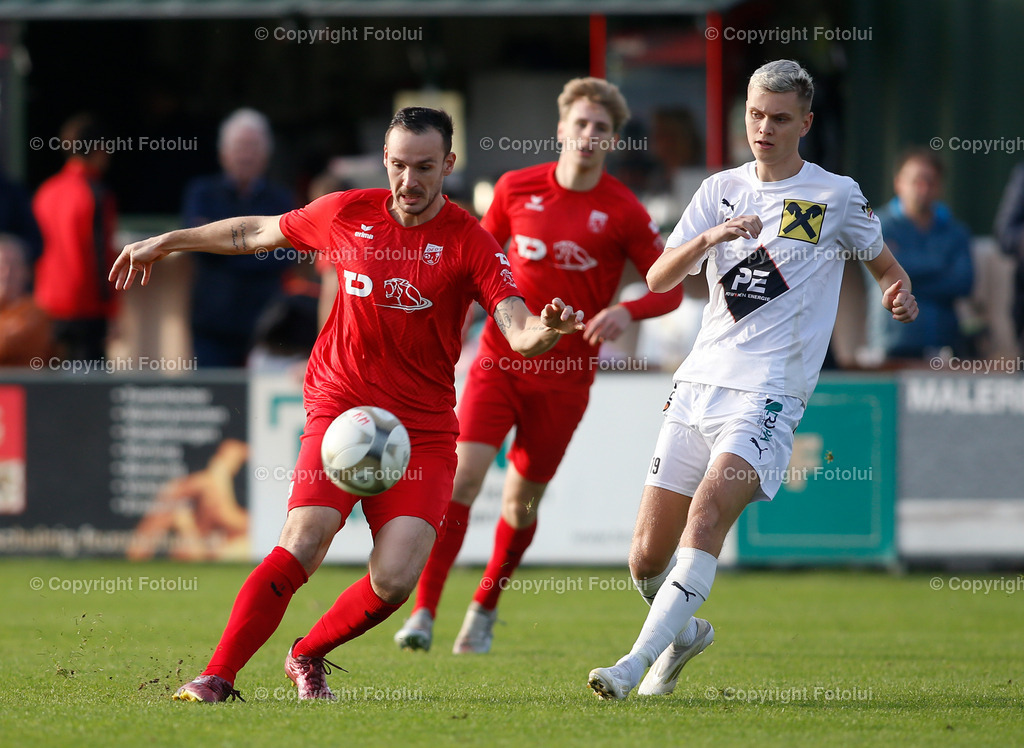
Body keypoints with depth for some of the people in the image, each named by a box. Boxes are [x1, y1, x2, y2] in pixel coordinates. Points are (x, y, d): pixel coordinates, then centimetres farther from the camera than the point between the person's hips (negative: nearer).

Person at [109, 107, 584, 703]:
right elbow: (258, 232, 21)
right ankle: (217, 678, -15)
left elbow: (518, 331, -15)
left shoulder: (470, 243, -4)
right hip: (340, 409, 0)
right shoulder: (347, 214, 3)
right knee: (302, 546, -21)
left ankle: (308, 656, 16)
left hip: (424, 430, 0)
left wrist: (548, 330, -39)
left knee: (395, 580, -14)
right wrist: (167, 242, 27)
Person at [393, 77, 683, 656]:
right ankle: (424, 612, -13)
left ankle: (485, 609, 28)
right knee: (463, 475, -15)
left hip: (565, 375, -1)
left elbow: (670, 289, 0)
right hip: (501, 357, 1)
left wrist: (627, 312, -19)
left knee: (522, 500, 5)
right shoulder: (517, 189, 1)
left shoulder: (623, 212, -5)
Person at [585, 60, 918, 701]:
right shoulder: (722, 190, 13)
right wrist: (708, 238, -16)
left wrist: (900, 292, -3)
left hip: (770, 393, -4)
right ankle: (686, 631, 32)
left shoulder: (836, 196, 5)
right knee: (647, 560, 1)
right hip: (700, 383, 4)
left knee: (709, 510, -28)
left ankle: (637, 664, -31)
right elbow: (658, 279, 3)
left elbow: (885, 264, 20)